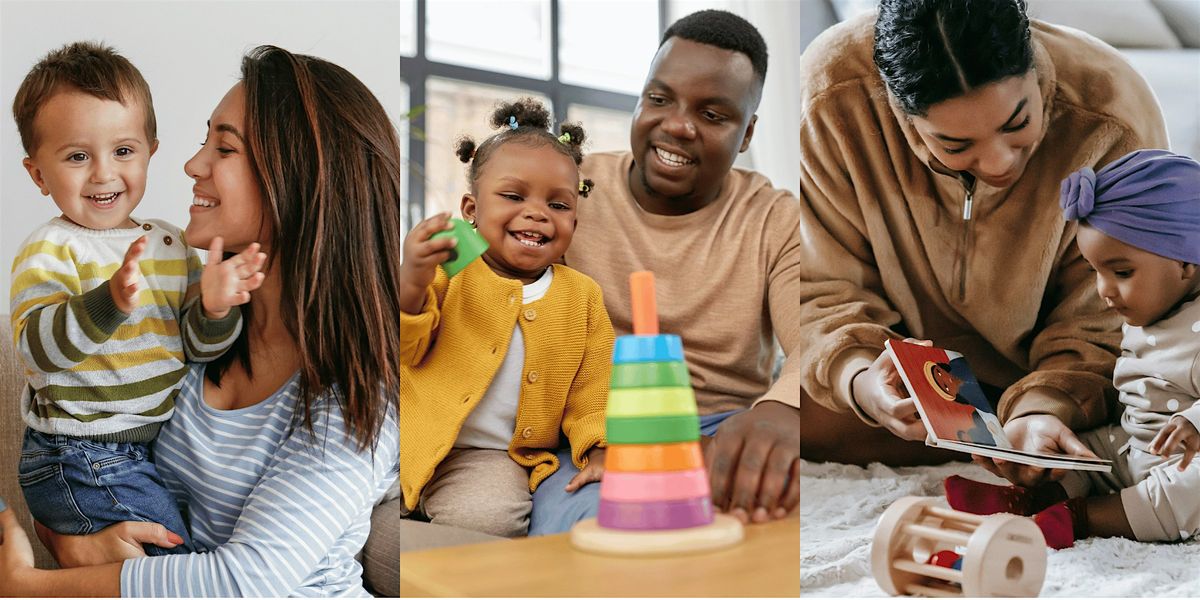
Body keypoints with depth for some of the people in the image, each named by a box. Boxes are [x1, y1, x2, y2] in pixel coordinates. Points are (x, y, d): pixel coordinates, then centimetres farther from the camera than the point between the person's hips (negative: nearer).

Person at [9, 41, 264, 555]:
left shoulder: (168, 242, 5)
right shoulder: (50, 249, -13)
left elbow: (194, 346, 4)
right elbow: (37, 348, -27)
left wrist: (214, 309, -17)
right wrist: (110, 302, -43)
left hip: (155, 443, 7)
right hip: (80, 459, -6)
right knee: (172, 555, -6)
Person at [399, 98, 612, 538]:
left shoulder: (582, 295, 5)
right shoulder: (446, 271, -2)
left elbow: (591, 389, 7)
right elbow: (408, 353, -4)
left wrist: (599, 449, -9)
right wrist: (410, 285, -21)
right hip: (427, 443, -1)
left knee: (488, 517, -24)